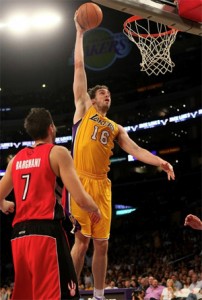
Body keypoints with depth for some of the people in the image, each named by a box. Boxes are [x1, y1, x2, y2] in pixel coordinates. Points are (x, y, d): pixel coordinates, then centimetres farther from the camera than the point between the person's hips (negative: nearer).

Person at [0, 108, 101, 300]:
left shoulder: (17, 159, 17)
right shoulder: (58, 152, 0)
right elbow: (80, 199, -9)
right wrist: (95, 210, 13)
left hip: (19, 235, 7)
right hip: (46, 232, -6)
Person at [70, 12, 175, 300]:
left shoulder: (116, 128, 21)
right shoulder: (84, 109, 10)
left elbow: (135, 149, 10)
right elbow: (79, 67, 10)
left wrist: (160, 161, -5)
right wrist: (80, 34, 11)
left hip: (102, 185, 5)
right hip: (81, 181, -4)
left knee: (102, 244, 5)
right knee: (81, 241, -8)